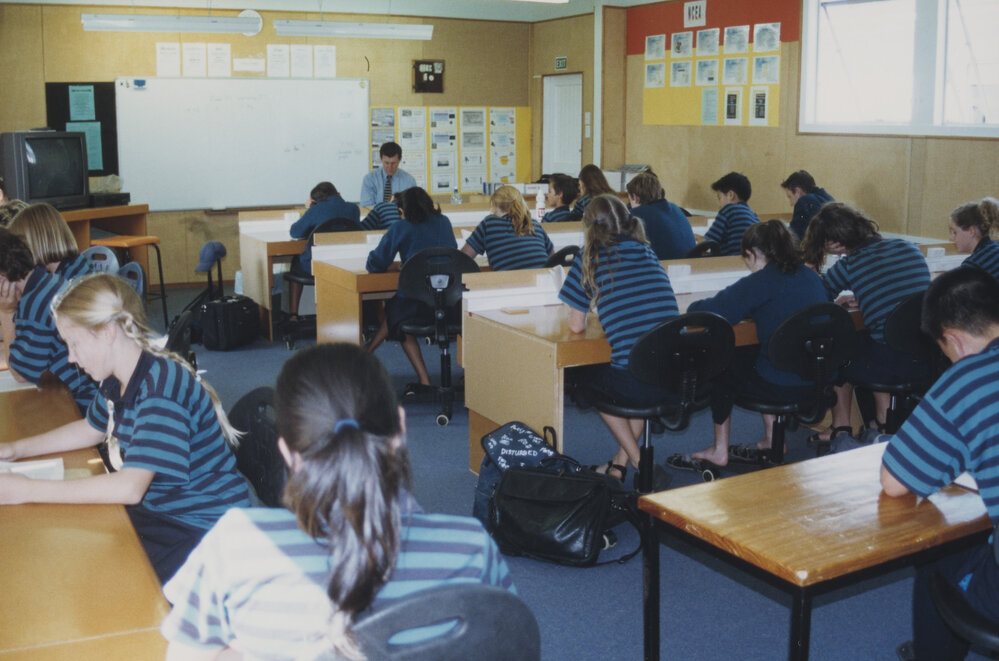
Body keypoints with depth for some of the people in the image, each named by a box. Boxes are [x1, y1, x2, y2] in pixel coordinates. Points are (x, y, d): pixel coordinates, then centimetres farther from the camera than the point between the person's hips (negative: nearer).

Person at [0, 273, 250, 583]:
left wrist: (28, 490, -25)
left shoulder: (162, 385, -26)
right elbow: (90, 430, 27)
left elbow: (130, 487, -31)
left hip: (202, 530, -9)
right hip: (155, 509, 9)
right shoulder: (117, 382, 4)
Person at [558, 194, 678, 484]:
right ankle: (621, 463, 36)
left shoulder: (592, 258, 3)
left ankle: (638, 460, 21)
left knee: (589, 376, 27)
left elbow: (576, 326, 8)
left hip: (637, 384, -5)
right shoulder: (648, 253, 16)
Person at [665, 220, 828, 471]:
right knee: (747, 356, 29)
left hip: (783, 385, -7)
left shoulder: (760, 282, -15)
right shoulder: (810, 276, 6)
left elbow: (704, 312, -15)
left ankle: (719, 451, 27)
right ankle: (772, 439, 32)